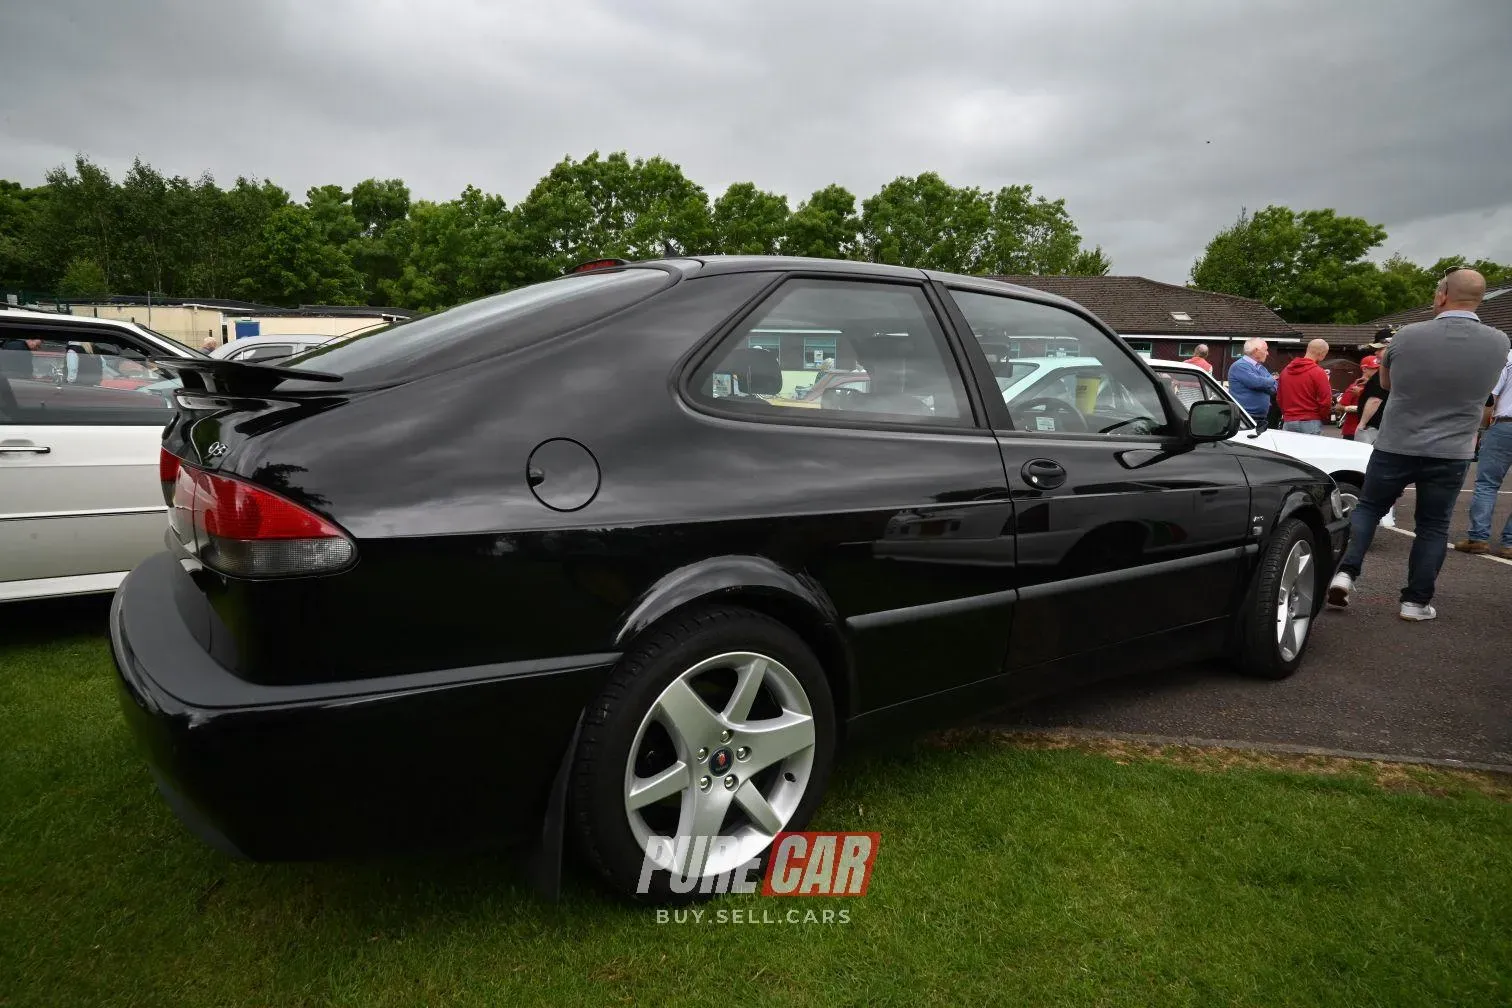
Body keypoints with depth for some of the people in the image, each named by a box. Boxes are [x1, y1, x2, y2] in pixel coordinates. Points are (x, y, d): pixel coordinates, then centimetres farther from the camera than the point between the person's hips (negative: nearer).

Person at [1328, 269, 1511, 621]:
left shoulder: (1408, 335, -9)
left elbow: (1385, 382, 8)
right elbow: (1482, 390, 14)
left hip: (1395, 446, -1)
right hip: (1451, 453, 1)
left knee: (1368, 507, 16)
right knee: (1433, 526, 11)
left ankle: (1346, 572, 3)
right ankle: (1416, 601, 14)